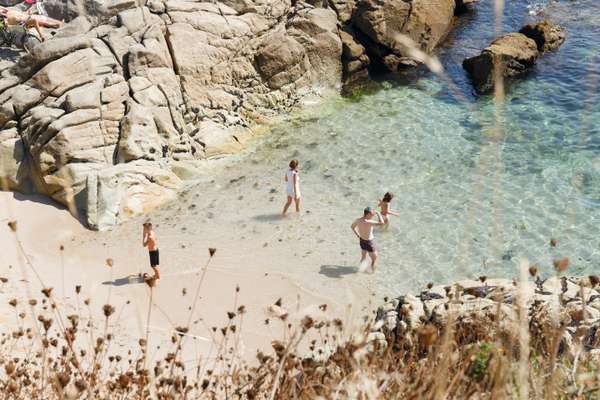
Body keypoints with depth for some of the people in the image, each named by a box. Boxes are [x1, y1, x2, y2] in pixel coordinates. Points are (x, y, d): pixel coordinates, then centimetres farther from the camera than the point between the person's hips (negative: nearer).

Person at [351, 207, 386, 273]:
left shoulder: (358, 220, -9)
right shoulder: (368, 222, -34)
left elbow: (352, 227, 11)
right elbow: (382, 222, -40)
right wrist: (378, 213, -25)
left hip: (361, 241, 8)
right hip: (368, 243, -8)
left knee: (363, 258, 28)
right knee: (374, 259, 14)